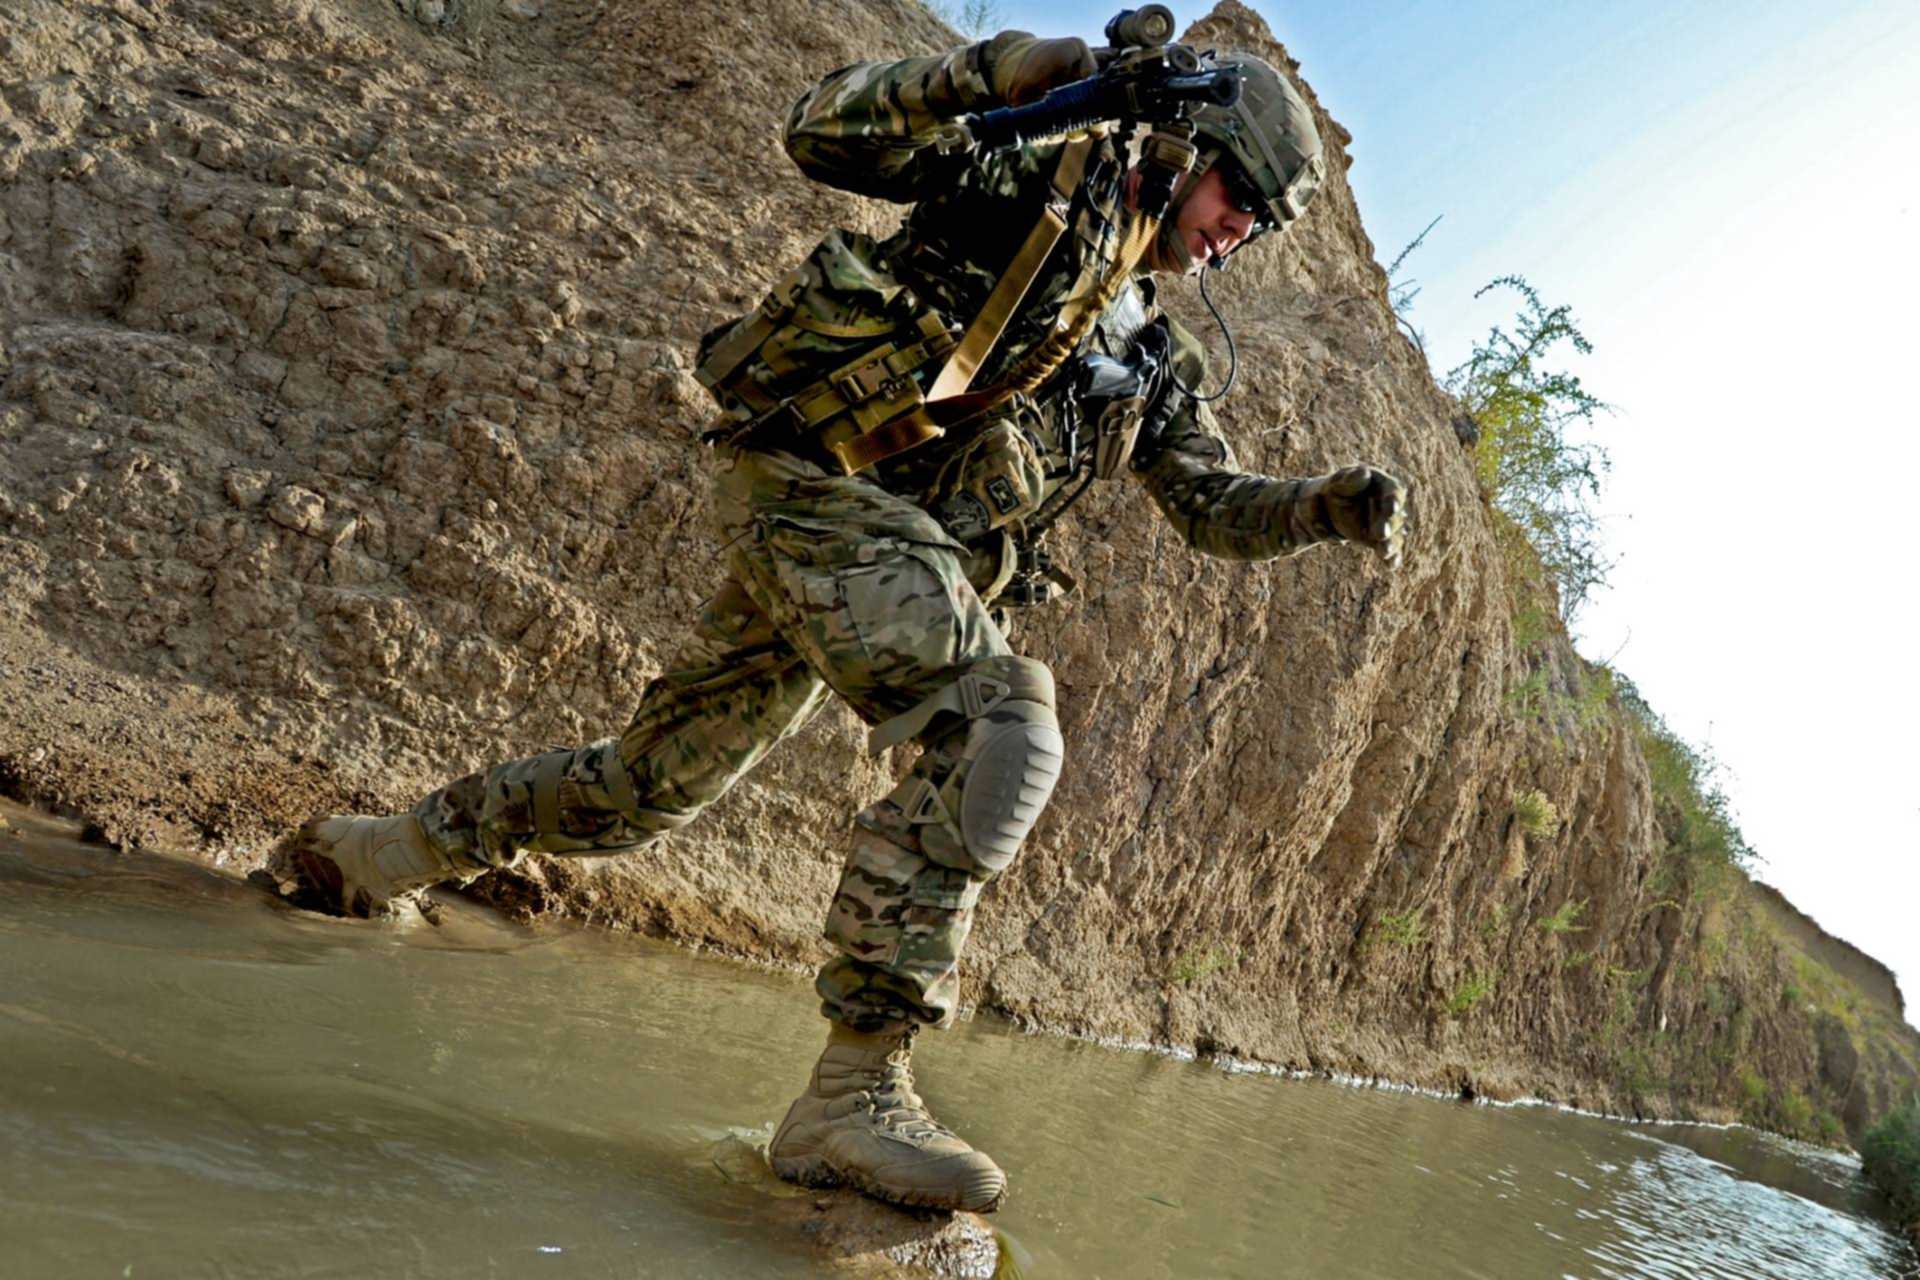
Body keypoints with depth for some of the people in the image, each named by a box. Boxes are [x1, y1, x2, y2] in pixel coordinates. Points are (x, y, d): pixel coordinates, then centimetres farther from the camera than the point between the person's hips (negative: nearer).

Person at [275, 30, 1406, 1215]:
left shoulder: (1152, 362, 22)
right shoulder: (1050, 168, 5)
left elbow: (1220, 506, 20)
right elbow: (824, 130, 2)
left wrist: (1333, 504, 1)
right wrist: (998, 69, -11)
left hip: (903, 558, 8)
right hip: (815, 482, -8)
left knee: (651, 787, 15)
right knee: (1000, 735, -27)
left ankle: (402, 847, 39)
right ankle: (856, 1093, -26)